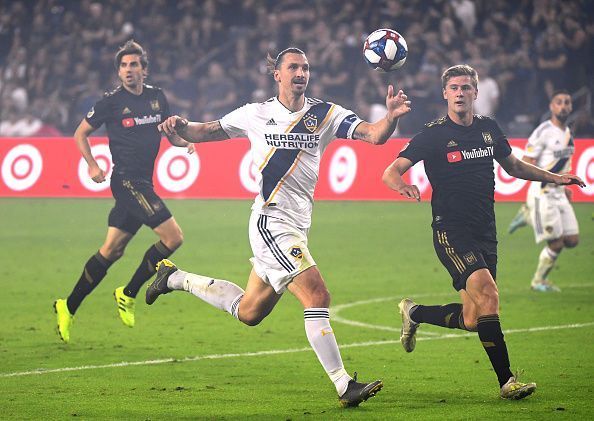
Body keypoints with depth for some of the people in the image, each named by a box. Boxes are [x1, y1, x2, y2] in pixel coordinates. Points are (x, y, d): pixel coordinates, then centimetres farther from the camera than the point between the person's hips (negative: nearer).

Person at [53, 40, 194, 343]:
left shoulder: (157, 97, 9)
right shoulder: (111, 102, -6)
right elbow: (80, 134, 4)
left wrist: (184, 141, -2)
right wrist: (92, 165, -8)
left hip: (143, 182, 6)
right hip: (126, 180, -6)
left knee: (112, 250, 9)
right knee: (173, 236, -15)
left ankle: (68, 307, 16)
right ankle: (128, 294, -1)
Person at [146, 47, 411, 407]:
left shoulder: (327, 114, 5)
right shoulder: (257, 114, 2)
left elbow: (375, 135, -7)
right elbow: (206, 132, 13)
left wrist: (391, 117, -27)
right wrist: (181, 127, -7)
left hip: (297, 226, 5)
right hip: (270, 220, -5)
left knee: (249, 312, 16)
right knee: (318, 296, -17)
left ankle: (176, 278, 36)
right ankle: (344, 386, -15)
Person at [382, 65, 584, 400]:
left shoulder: (489, 129, 9)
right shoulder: (434, 135, -7)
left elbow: (513, 165, 26)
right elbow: (391, 172, -10)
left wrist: (555, 177, 18)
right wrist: (403, 185, -33)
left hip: (485, 233, 6)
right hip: (451, 231, -6)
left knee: (472, 319, 6)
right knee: (488, 294, -24)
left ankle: (415, 313, 35)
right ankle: (506, 381, -21)